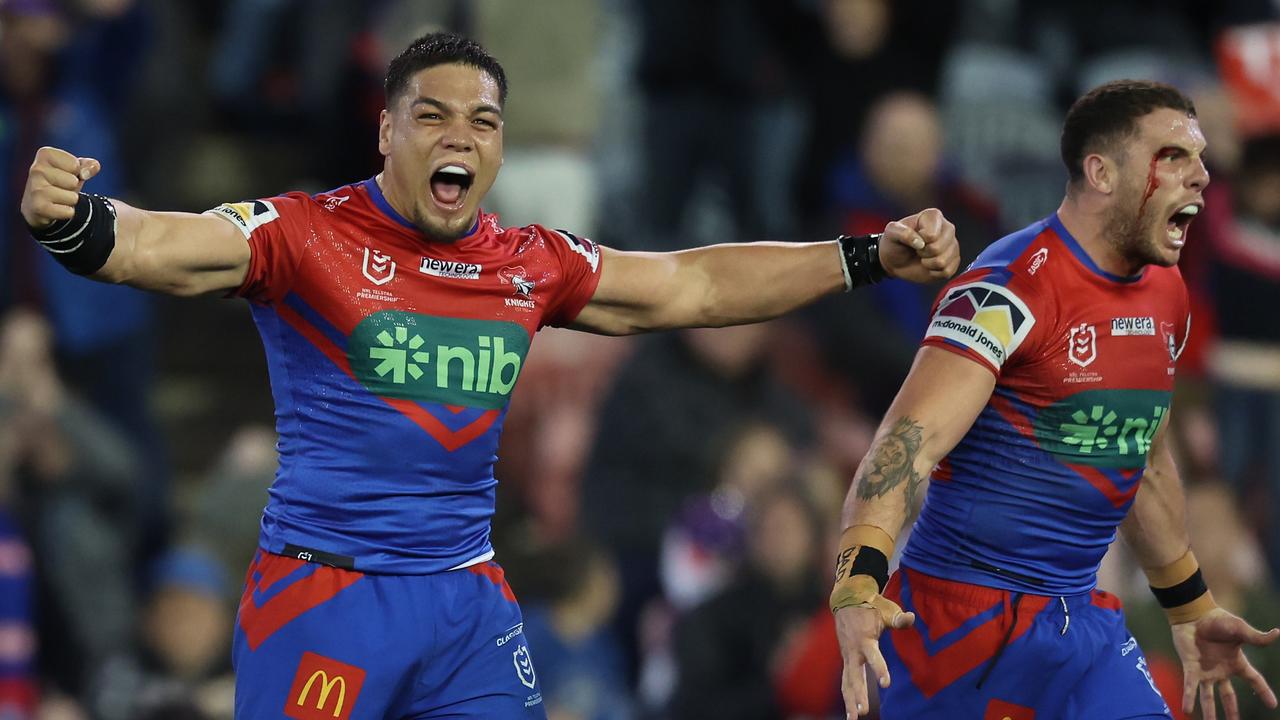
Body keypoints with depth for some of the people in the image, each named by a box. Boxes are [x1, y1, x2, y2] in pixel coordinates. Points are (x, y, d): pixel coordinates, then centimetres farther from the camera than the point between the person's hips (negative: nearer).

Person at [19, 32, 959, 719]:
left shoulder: (533, 266, 9)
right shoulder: (309, 236, -7)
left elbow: (695, 287, 18)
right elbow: (162, 249, -22)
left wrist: (873, 259, 16)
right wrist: (77, 222, -45)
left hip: (469, 600, 5)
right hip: (324, 592, -5)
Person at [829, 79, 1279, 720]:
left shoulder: (1166, 295, 9)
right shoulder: (1011, 288, -16)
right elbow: (909, 440, -27)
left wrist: (1190, 611, 30)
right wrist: (858, 583, -42)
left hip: (1081, 620, 7)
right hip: (964, 613, -7)